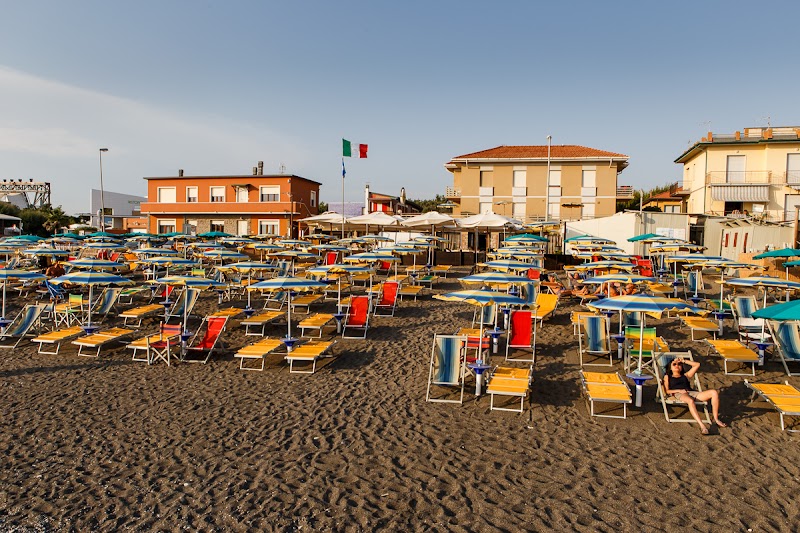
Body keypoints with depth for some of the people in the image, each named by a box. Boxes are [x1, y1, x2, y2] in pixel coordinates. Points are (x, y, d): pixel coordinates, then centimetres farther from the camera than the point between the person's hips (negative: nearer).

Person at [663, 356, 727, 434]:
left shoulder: (685, 375, 35)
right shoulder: (667, 376, 25)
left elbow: (697, 365, 35)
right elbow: (666, 391, 11)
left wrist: (684, 361, 32)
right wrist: (679, 390, -5)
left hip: (691, 392, 5)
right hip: (678, 394, -5)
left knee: (714, 393, -19)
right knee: (690, 401, -42)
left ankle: (716, 419, -15)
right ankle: (702, 426, -52)